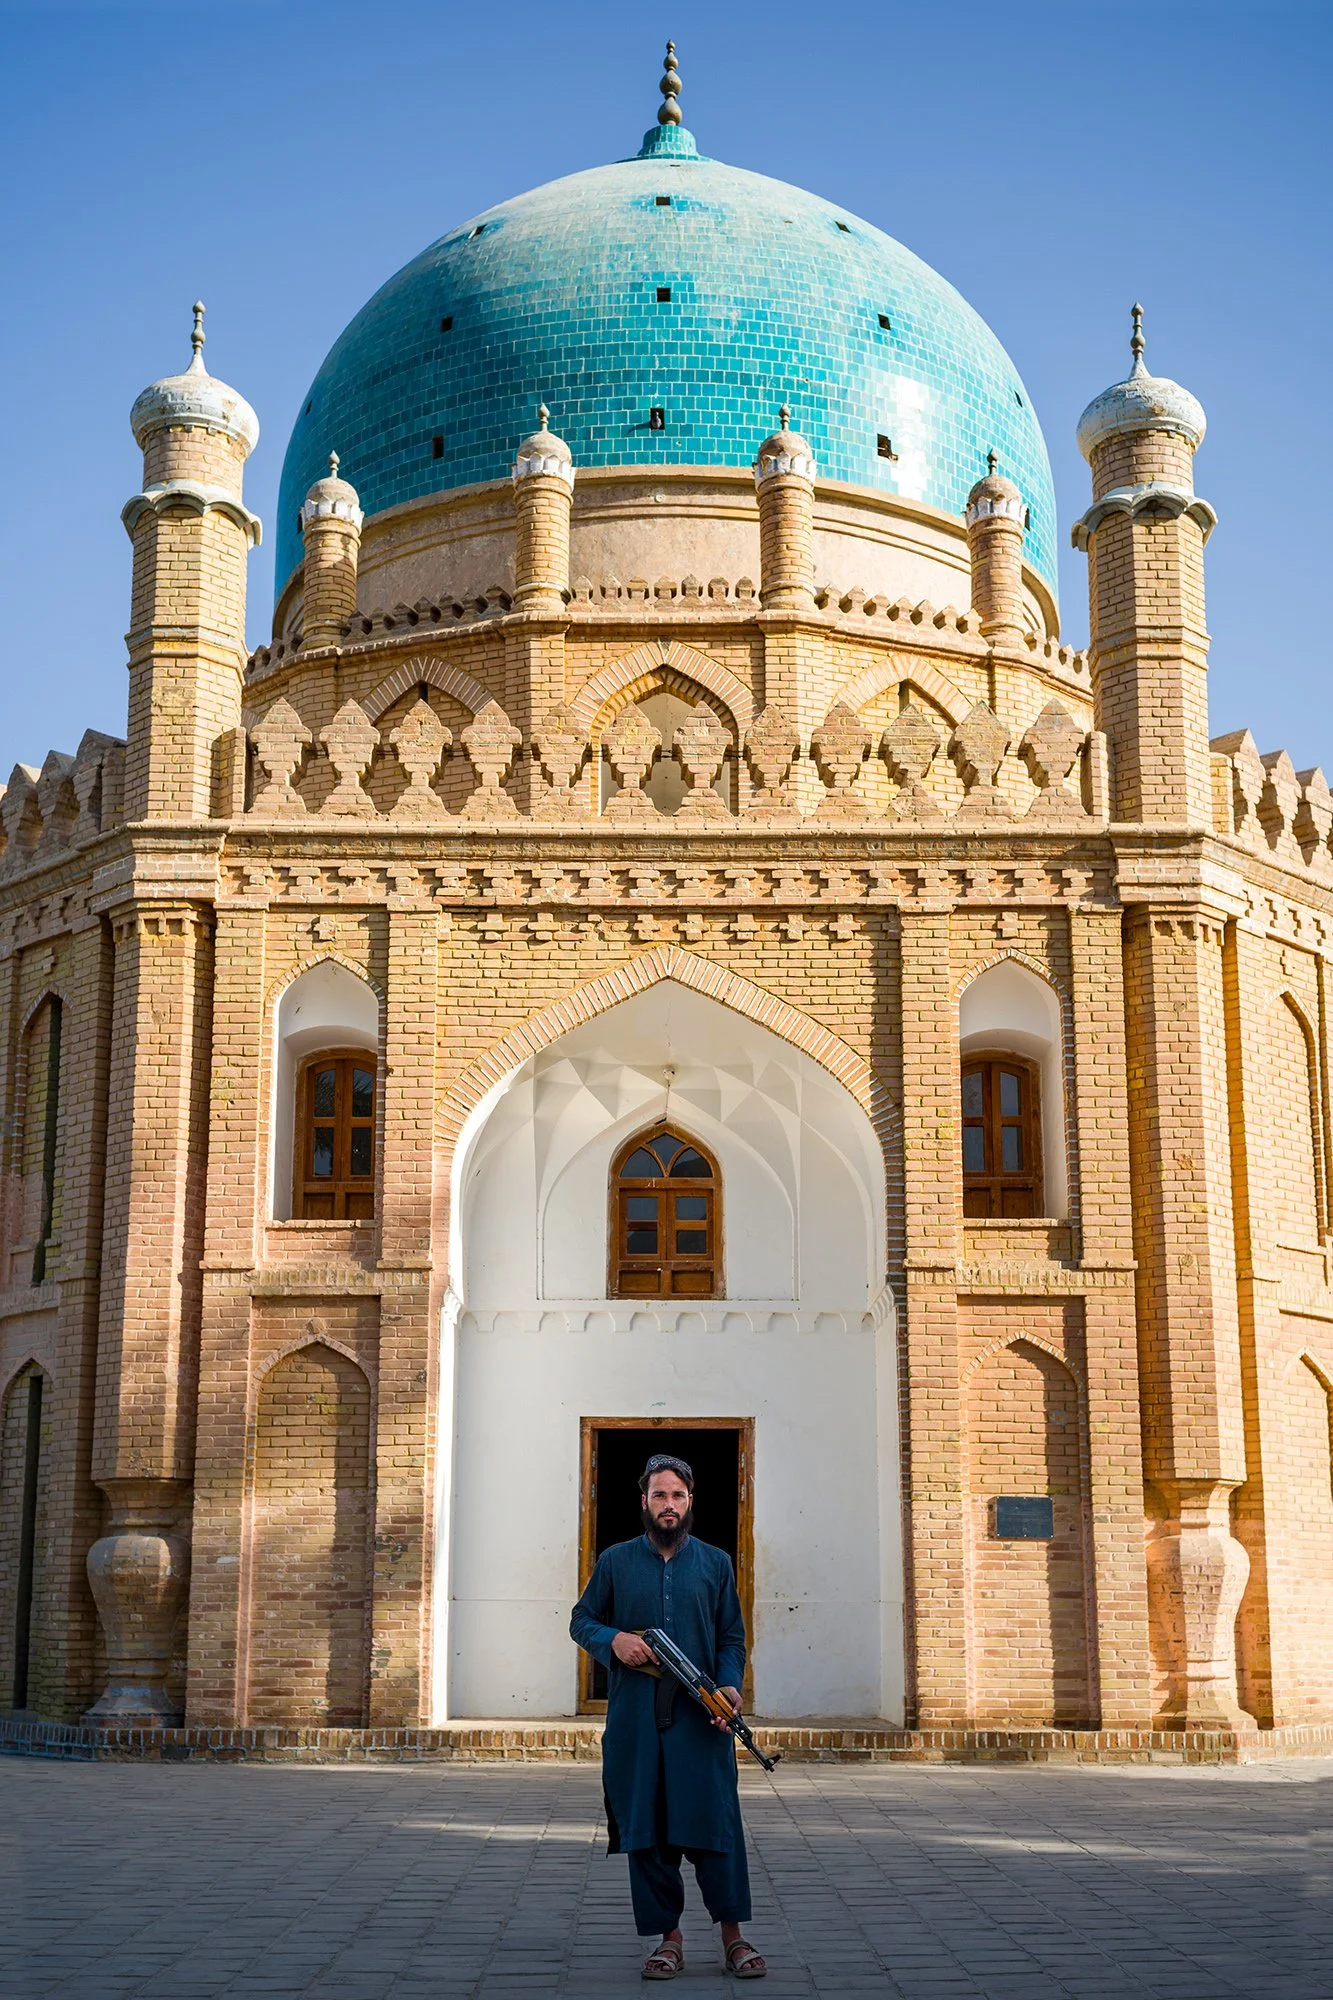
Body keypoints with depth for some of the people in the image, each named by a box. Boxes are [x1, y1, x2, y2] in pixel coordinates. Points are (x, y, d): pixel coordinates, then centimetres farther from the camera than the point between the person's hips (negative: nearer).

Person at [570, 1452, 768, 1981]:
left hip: (701, 1719, 0)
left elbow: (732, 1638, 11)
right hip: (635, 1719, 0)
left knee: (715, 1823, -5)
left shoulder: (716, 1564, 10)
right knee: (646, 1828, 2)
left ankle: (733, 1935, 6)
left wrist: (730, 1684, -6)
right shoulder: (615, 1561, 8)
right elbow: (581, 1620, 13)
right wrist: (612, 1639, -8)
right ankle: (667, 1937, 13)